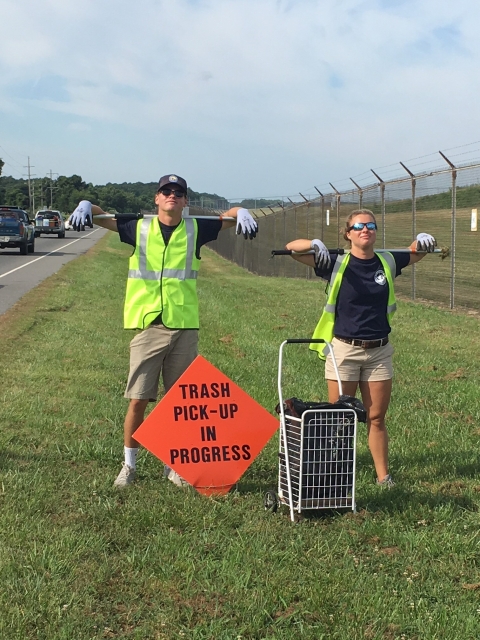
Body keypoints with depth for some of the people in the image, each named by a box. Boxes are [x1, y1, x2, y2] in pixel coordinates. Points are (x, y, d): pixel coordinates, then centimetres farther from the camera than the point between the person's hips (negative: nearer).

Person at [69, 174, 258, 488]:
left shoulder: (195, 229, 8)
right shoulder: (139, 227, 6)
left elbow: (229, 216, 11)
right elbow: (101, 217, 4)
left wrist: (242, 212, -13)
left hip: (185, 328, 1)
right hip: (147, 326, -1)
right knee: (138, 400, 1)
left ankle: (174, 464, 21)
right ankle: (130, 465, 17)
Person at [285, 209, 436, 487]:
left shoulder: (387, 261, 4)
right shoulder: (336, 263, -5)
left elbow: (418, 252, 20)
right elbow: (292, 247, -10)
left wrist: (425, 240, -2)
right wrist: (314, 244, -29)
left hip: (380, 352, 3)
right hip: (344, 350, -3)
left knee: (377, 418, 10)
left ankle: (383, 476, 19)